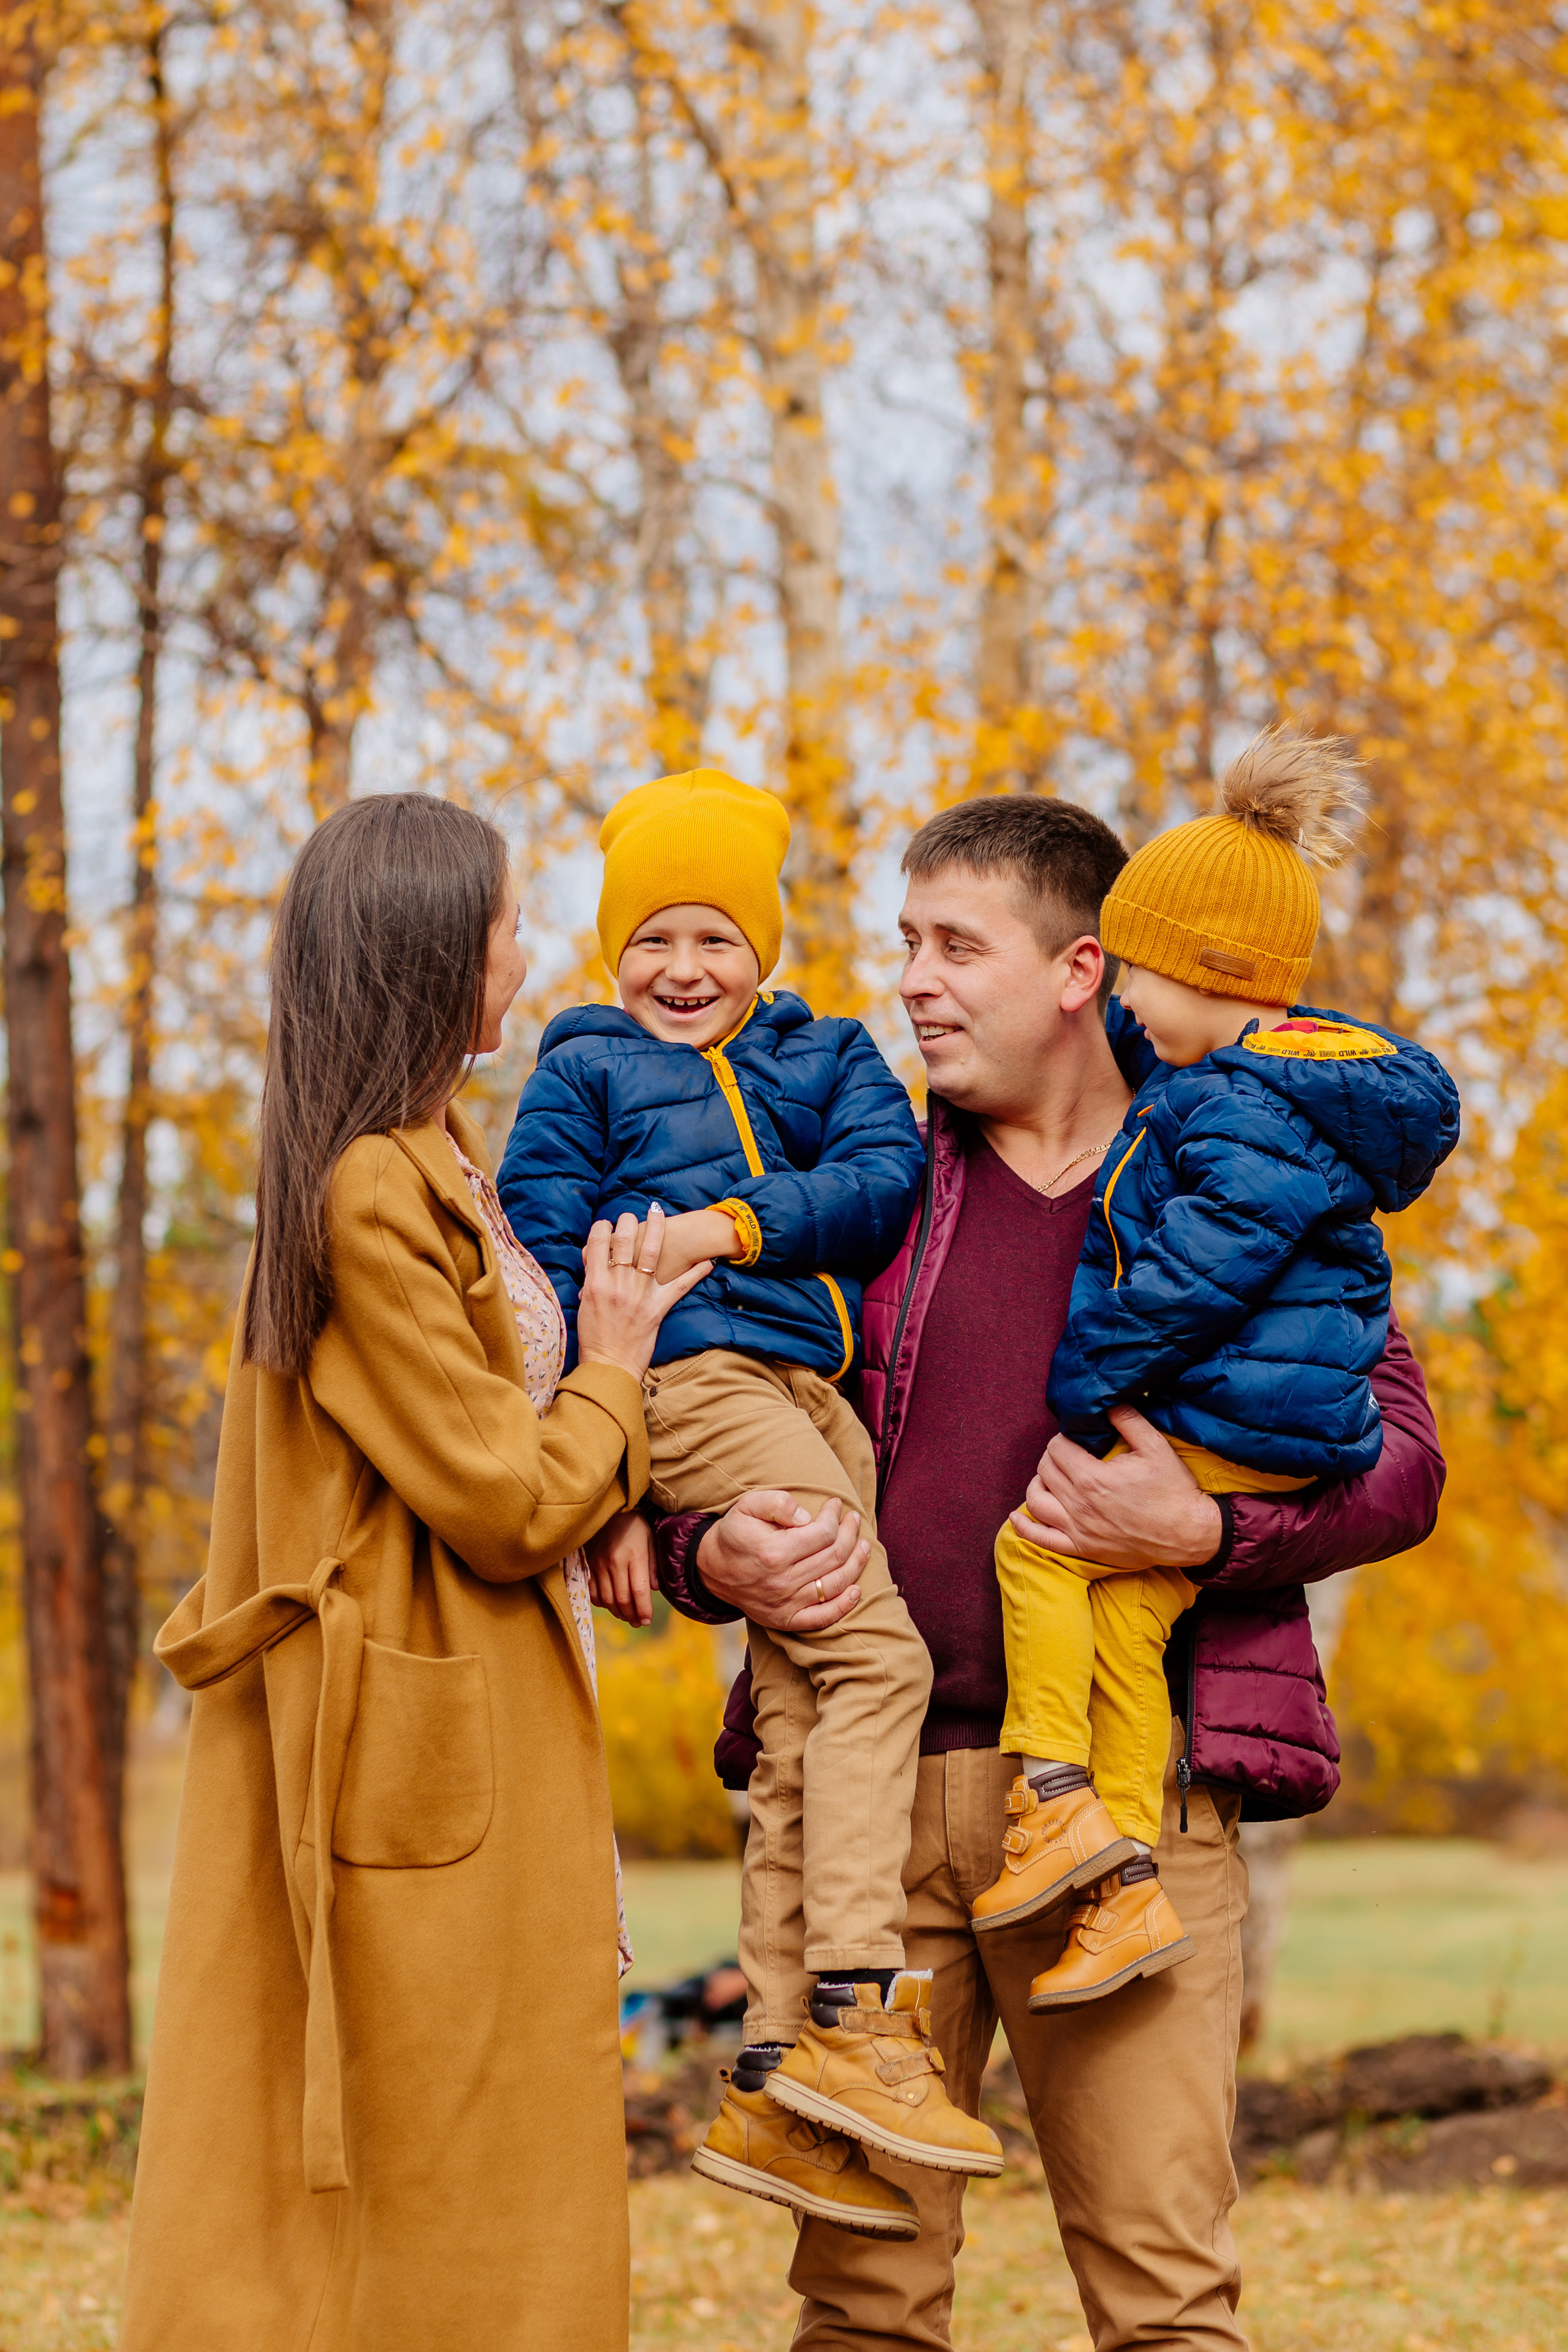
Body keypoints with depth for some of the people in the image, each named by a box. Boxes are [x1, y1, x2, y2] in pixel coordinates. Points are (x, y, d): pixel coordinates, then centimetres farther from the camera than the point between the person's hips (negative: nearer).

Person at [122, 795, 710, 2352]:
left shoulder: (430, 1161, 14)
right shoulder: (370, 1200, -18)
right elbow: (511, 1502, -17)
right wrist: (613, 1370, -1)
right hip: (436, 1761, -10)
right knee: (450, 2183, -4)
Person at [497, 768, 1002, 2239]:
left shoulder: (825, 1057, 23)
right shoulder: (583, 1074, 12)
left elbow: (887, 1175, 5)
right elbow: (545, 1270, 3)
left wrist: (736, 1226, -9)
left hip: (819, 1394, 5)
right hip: (696, 1382, -5)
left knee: (802, 1728, 2)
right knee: (879, 1656, -18)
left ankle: (774, 2086, 4)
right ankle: (855, 2008, -20)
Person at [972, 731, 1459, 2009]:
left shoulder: (1244, 1112, -18)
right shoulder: (1300, 1080, 17)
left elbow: (1198, 1270, -22)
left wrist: (1084, 1379, -14)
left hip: (1233, 1422, -10)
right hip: (1288, 1420, 10)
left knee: (1038, 1544, -7)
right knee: (1128, 1614, 7)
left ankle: (1058, 1796, -4)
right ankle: (1128, 1880, 6)